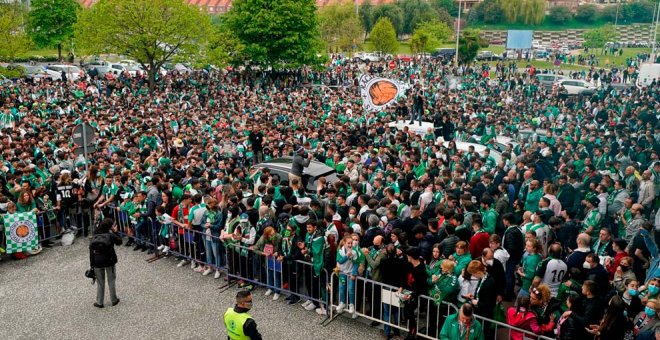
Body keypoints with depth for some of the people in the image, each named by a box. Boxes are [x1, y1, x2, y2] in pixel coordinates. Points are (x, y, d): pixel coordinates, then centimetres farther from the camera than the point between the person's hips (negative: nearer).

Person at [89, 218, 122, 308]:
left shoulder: (94, 237, -1)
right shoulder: (110, 235, -11)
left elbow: (91, 251, -1)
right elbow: (119, 242, 4)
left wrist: (92, 264, 4)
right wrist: (115, 232, 8)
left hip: (97, 262, 2)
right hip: (109, 261, -2)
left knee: (100, 283, 14)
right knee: (111, 281, 14)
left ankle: (99, 302, 21)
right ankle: (114, 300, 24)